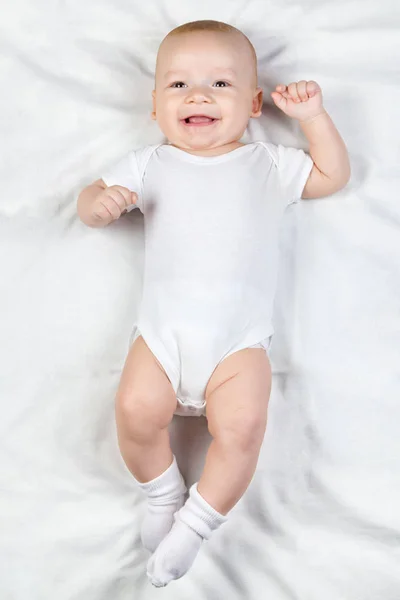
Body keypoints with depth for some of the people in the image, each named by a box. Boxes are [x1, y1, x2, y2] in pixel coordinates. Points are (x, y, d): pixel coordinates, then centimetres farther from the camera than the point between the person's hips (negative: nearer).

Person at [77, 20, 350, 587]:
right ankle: (163, 492, 11)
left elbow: (334, 175, 23)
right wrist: (101, 200, -8)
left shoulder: (268, 163, 17)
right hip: (162, 328, 1)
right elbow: (90, 203, 17)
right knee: (136, 410, -20)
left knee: (242, 426, -21)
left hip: (240, 337, 0)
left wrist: (313, 116, 12)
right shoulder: (149, 164, 16)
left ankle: (194, 524, 3)